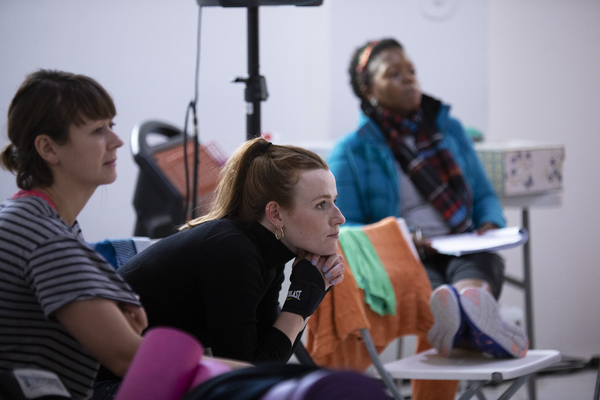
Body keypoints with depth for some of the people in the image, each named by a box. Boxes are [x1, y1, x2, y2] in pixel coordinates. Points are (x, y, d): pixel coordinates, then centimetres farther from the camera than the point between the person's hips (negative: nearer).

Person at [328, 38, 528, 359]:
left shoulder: (449, 129, 20)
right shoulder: (350, 152, 7)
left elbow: (484, 195, 25)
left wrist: (490, 225, 0)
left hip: (464, 253, 3)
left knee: (482, 261, -34)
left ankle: (475, 302, -71)